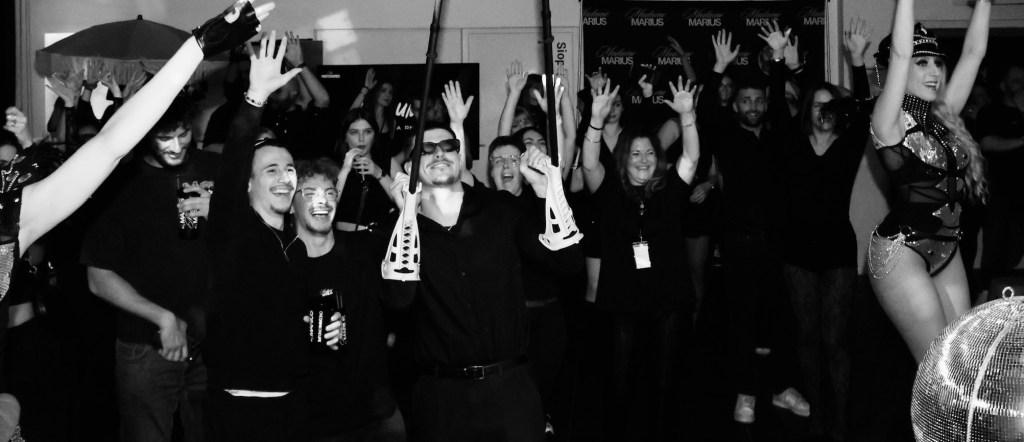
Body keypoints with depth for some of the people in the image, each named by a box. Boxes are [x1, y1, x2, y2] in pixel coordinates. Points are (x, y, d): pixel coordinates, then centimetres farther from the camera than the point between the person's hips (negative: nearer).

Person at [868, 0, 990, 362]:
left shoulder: (944, 115, 10)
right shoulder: (890, 123, -9)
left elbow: (974, 51, 10)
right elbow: (900, 53, -20)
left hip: (946, 251, 7)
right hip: (902, 252, -7)